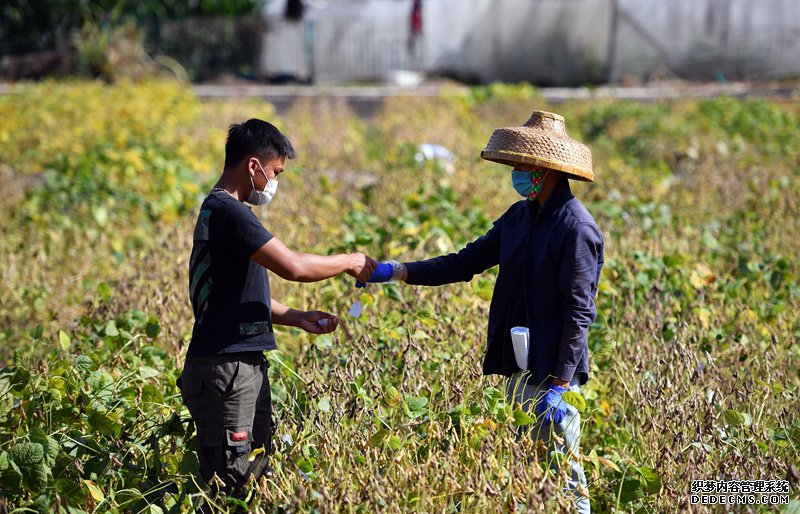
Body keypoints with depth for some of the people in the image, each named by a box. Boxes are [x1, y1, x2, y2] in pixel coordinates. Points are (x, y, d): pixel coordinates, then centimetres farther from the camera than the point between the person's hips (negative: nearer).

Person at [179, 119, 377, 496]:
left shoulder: (221, 210, 19)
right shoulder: (227, 211, -15)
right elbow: (293, 267, -22)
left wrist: (297, 318, 16)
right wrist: (350, 263, -7)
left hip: (246, 365, 11)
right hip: (224, 368, -11)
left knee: (255, 472, 11)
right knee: (230, 482, -9)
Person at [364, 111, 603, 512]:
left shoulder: (575, 228, -16)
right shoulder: (520, 216, 10)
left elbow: (579, 312, -18)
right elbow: (467, 262, 12)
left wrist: (560, 385, -22)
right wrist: (397, 271, 3)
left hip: (553, 370, -9)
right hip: (518, 368, 9)